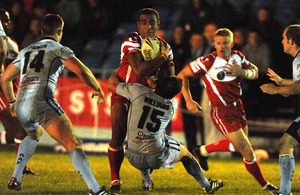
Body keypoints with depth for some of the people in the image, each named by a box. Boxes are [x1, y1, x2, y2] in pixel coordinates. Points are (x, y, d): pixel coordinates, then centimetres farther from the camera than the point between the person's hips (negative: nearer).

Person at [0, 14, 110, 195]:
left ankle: (15, 179, 30)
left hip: (21, 106, 7)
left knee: (34, 134, 38)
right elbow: (82, 71, -7)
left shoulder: (26, 51, 27)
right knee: (74, 145, -9)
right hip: (42, 101, -7)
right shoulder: (59, 49, 9)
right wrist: (98, 90, 8)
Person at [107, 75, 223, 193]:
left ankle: (147, 182, 29)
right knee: (184, 151, 29)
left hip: (134, 160, 1)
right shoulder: (172, 106, -3)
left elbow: (110, 87, 4)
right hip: (157, 159, -1)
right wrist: (153, 87, 13)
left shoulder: (139, 91, -11)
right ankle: (206, 185, 41)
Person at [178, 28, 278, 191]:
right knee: (247, 150, -4)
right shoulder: (208, 61, -20)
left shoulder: (238, 57, -3)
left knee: (237, 145, 23)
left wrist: (242, 72, -15)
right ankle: (265, 185, 13)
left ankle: (203, 151, 43)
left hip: (237, 106, 7)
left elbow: (255, 72, 8)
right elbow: (182, 75, -12)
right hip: (221, 112, -7)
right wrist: (188, 101, -17)